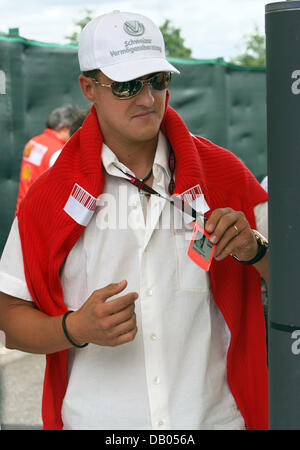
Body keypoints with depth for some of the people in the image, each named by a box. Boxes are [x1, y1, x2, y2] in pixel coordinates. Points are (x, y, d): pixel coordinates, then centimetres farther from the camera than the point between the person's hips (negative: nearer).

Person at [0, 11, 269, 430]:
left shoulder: (222, 172, -1)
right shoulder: (53, 194, -4)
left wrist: (255, 250, -16)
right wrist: (76, 329, -20)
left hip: (212, 415, 1)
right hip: (96, 419, -1)